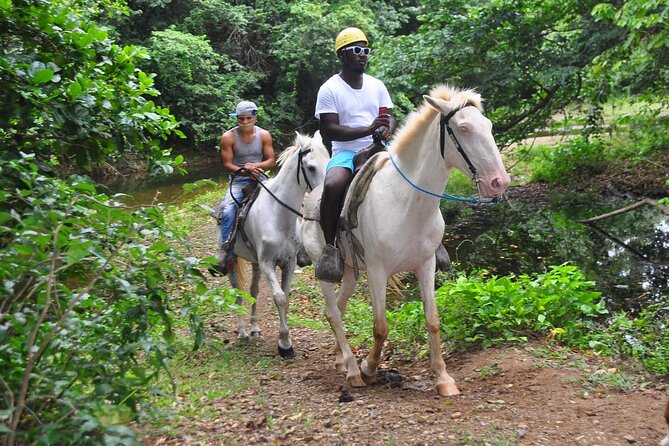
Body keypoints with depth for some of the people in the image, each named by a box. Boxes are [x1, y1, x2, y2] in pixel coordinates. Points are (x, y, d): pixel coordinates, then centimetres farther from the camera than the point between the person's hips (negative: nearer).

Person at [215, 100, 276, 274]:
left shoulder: (264, 135, 3)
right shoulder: (228, 137, -3)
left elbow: (271, 161, 3)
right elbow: (227, 164, -4)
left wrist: (256, 166, -18)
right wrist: (243, 170, -23)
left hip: (259, 178, 2)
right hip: (238, 180, -2)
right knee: (228, 211, -27)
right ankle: (227, 253, -24)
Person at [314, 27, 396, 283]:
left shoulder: (377, 86, 14)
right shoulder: (329, 89, -2)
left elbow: (389, 117, 11)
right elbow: (329, 130, -11)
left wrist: (387, 130, -15)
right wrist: (368, 130, -22)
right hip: (346, 152, -5)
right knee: (332, 186, -36)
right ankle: (330, 247, -23)